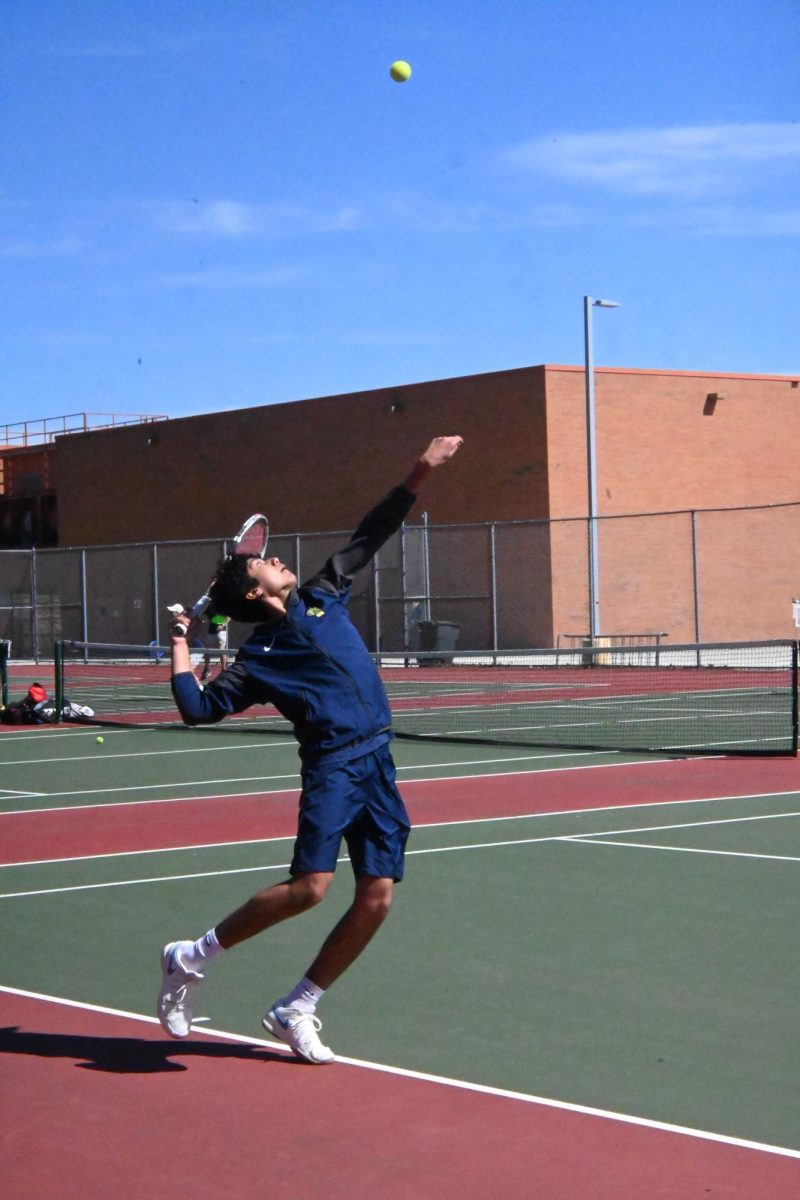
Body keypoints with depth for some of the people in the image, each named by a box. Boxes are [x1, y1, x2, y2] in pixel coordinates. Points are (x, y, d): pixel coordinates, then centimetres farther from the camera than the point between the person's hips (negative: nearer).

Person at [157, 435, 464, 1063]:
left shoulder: (324, 596, 17)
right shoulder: (257, 660, 1)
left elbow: (372, 535, 23)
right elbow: (200, 709, -9)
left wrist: (421, 472, 20)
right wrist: (181, 648, -2)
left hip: (378, 762, 6)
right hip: (332, 764, -6)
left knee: (377, 897, -2)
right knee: (309, 885, -19)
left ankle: (295, 1010, 9)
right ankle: (191, 958, 0)